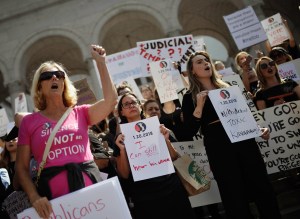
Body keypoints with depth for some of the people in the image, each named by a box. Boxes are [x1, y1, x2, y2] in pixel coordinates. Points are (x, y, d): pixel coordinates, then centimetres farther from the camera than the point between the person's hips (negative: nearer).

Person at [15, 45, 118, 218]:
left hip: (91, 189, 1)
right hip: (54, 199, -1)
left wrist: (101, 62, 0)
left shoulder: (80, 113, 13)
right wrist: (35, 198, -9)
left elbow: (111, 100, -3)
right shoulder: (29, 122, 9)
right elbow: (21, 166, 6)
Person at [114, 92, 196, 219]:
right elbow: (124, 175, -3)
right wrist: (122, 150, -16)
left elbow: (174, 157, 7)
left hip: (171, 188, 2)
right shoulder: (121, 138, 1)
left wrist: (166, 140, -9)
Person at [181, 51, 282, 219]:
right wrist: (199, 106, -15)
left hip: (244, 141, 4)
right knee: (235, 197, -1)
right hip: (218, 148, -4)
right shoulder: (190, 97, 4)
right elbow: (190, 132, -6)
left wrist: (258, 129, 5)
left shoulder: (226, 87, 16)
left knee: (262, 188, 4)